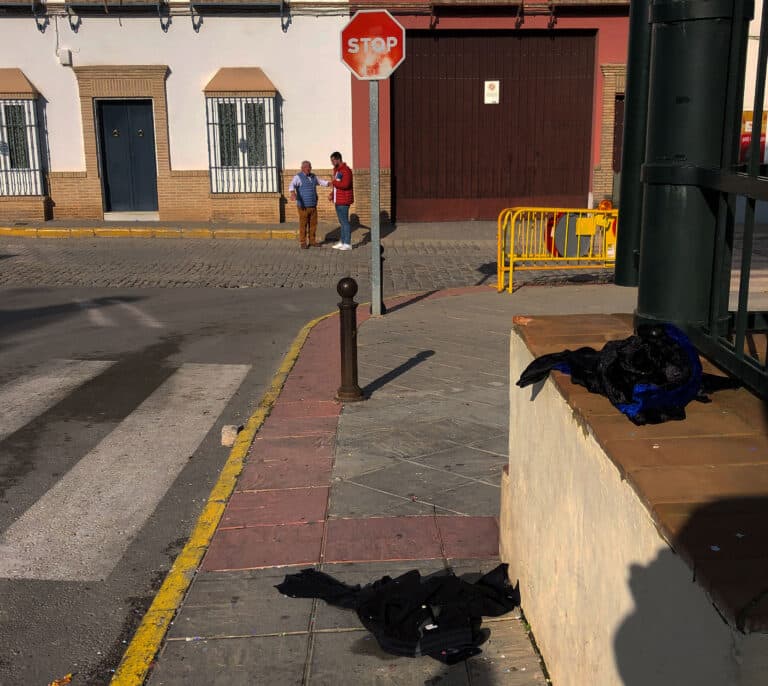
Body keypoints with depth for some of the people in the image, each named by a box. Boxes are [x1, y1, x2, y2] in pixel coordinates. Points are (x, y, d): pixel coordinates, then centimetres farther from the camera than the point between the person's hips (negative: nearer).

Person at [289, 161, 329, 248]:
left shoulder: (313, 177, 13)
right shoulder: (298, 177, -9)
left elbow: (321, 181, 28)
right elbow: (292, 185, -26)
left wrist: (329, 183, 11)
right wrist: (293, 193, -47)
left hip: (313, 205, 6)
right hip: (303, 206, -6)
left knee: (313, 224, 8)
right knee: (303, 224, -3)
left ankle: (312, 241, 18)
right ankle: (303, 242, 4)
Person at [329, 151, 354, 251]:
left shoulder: (346, 170, -14)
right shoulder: (336, 170, 17)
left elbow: (345, 185, -26)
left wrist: (333, 182, -12)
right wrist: (332, 194, 12)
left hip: (344, 201, -10)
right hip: (338, 200, 10)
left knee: (345, 221, -7)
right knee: (342, 222, 12)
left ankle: (348, 244, -4)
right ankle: (342, 242, 17)